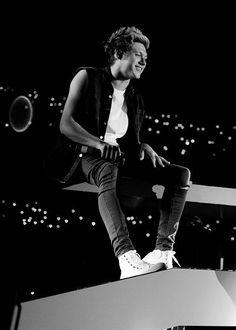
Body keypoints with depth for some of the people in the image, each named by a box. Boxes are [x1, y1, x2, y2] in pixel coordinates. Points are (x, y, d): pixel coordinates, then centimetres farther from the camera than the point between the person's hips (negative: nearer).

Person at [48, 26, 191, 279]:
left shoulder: (136, 98, 20)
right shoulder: (87, 78, 3)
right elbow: (66, 124, -7)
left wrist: (145, 148, -1)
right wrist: (100, 144, -22)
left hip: (123, 156, 7)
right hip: (88, 154, -6)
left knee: (181, 174, -14)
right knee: (108, 171, -43)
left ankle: (163, 249, -28)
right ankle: (127, 258, -59)